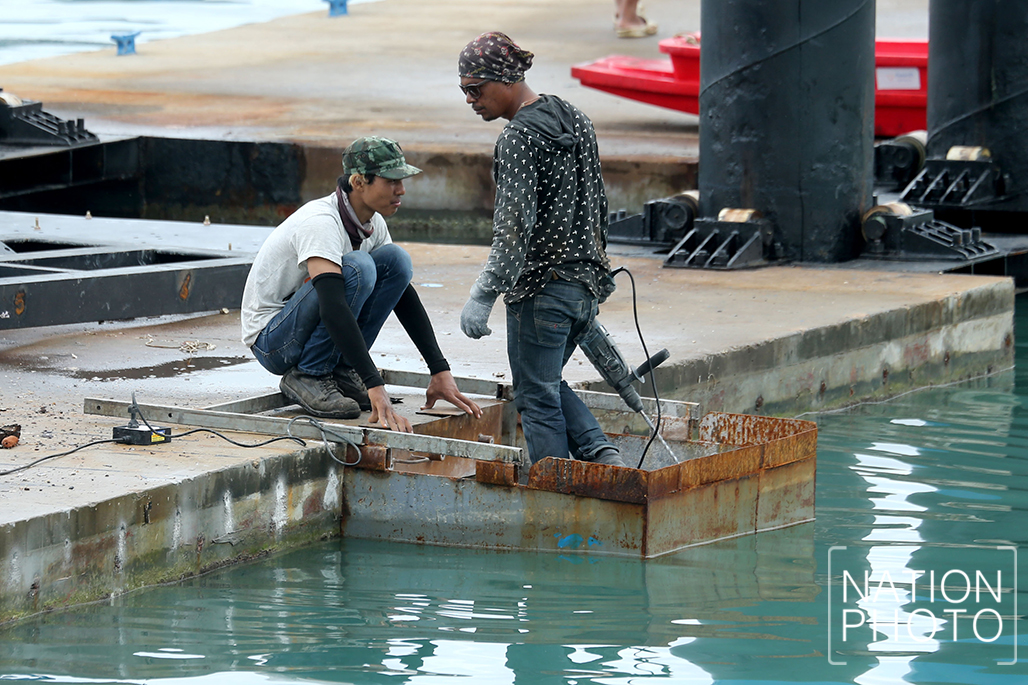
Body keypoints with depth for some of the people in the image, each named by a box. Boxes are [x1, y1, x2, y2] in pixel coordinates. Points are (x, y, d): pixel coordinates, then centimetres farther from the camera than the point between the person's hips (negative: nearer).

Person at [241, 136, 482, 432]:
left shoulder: (372, 224, -1)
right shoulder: (321, 222, -27)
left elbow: (404, 296, 5)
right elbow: (333, 308, -38)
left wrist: (441, 372, -3)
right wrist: (375, 387, -44)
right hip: (271, 342, -8)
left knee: (395, 259, -7)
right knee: (357, 267, -30)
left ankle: (341, 370, -2)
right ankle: (307, 376, -16)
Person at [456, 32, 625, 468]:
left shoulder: (518, 138, -16)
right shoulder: (575, 120, 10)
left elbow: (514, 227, -22)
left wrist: (483, 295, -22)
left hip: (541, 288, -9)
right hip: (588, 282, 9)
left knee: (537, 397, 3)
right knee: (548, 383, 23)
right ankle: (600, 454, 4)